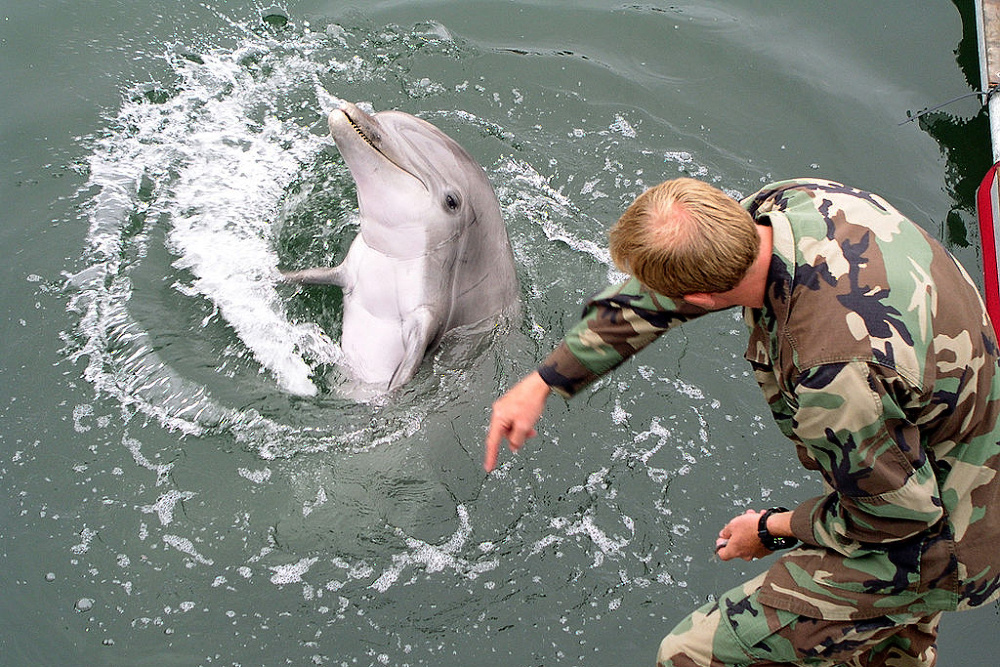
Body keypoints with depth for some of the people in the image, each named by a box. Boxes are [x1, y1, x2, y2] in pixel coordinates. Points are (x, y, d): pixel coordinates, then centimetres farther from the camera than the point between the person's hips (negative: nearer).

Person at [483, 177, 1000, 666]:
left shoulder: (831, 370, -41)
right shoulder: (792, 202, -15)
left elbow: (898, 510, -24)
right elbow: (654, 299, 1)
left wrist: (773, 530, -7)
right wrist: (543, 381, 6)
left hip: (927, 549, -9)